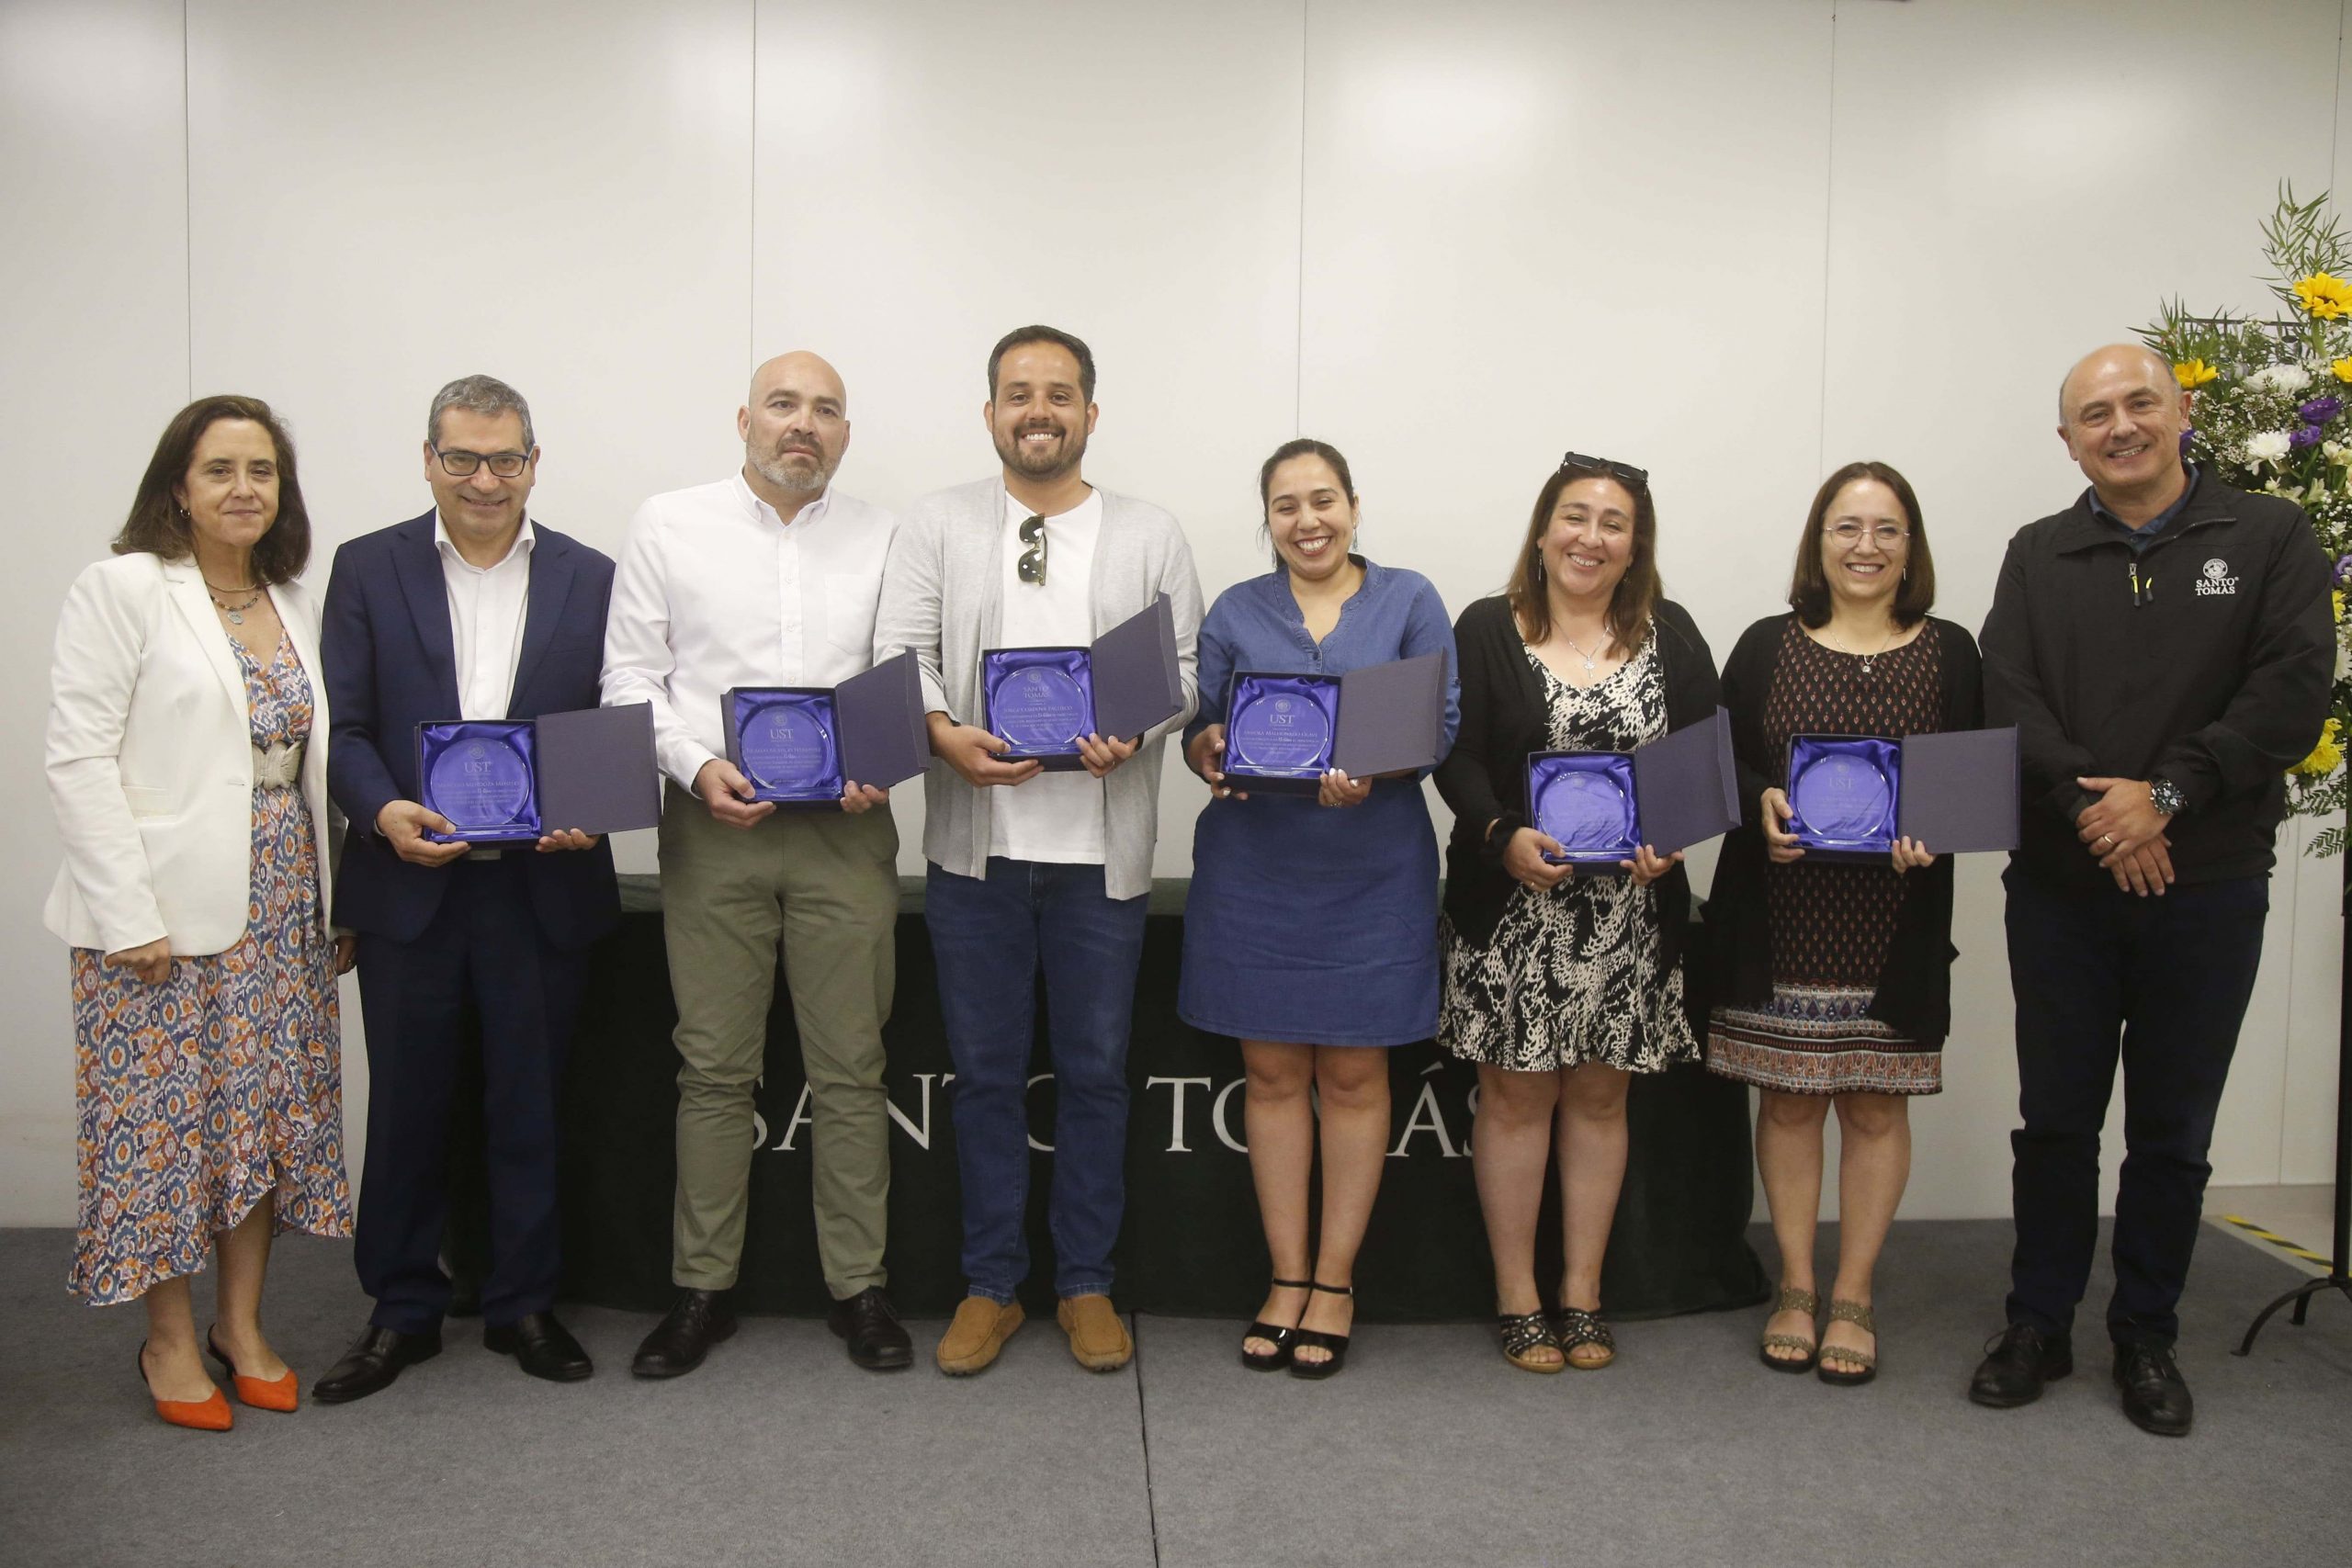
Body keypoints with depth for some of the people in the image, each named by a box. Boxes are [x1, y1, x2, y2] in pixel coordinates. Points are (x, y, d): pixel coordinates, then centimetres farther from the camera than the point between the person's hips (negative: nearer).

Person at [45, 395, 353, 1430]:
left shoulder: (293, 605, 12)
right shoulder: (124, 587, -6)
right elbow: (79, 758, -11)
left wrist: (338, 899, 8)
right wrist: (130, 913, -16)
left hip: (280, 908, 6)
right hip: (164, 911, -5)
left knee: (270, 1106, 9)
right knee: (166, 1112, 3)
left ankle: (241, 1325, 22)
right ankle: (170, 1342, 19)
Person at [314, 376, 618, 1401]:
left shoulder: (589, 578, 5)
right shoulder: (368, 568, 5)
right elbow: (344, 726, 1)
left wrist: (587, 812, -14)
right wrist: (383, 810, -17)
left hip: (543, 886, 0)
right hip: (409, 884, 0)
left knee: (530, 1110, 10)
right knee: (407, 1110, 10)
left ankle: (524, 1305, 26)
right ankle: (402, 1312, 27)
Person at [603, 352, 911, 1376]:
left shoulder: (884, 540, 9)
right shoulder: (668, 526, 7)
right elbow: (630, 676, 5)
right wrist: (697, 765, -10)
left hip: (844, 831, 1)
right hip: (713, 827, 0)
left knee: (850, 1068, 4)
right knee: (715, 1067, 5)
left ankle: (858, 1284, 16)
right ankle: (703, 1289, 18)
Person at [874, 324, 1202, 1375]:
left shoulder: (1151, 535, 8)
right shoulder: (936, 525, 8)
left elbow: (1187, 668, 3)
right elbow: (899, 654, -1)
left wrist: (1134, 733, -17)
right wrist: (944, 732, -20)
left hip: (1100, 848, 0)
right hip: (975, 845, 0)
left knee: (1095, 1072, 8)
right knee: (985, 1072, 9)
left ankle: (1086, 1286, 24)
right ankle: (990, 1287, 23)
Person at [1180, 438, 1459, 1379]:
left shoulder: (1410, 602, 4)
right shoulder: (1235, 612, 9)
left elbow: (1442, 723, -3)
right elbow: (1200, 728, 8)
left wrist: (1374, 768, -23)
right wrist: (1208, 753, -16)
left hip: (1370, 871, -1)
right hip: (1254, 869, 2)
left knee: (1353, 1075, 6)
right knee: (1272, 1072, 7)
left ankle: (1334, 1282, 19)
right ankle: (1286, 1279, 20)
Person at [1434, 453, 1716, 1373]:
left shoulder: (1672, 638, 8)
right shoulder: (1488, 631, 1)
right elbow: (1457, 756, -4)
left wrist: (1673, 839, -14)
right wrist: (1504, 837, -21)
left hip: (1630, 911, 2)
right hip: (1512, 907, -2)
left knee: (1600, 1093, 10)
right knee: (1517, 1092, 3)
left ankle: (1582, 1294, 23)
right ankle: (1517, 1297, 17)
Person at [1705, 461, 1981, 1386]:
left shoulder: (1949, 654, 6)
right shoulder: (1766, 648, 6)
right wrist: (1761, 801, -16)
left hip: (1897, 921, 0)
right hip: (1779, 918, 0)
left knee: (1876, 1103, 7)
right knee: (1788, 1099, 7)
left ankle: (1852, 1298, 21)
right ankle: (1795, 1289, 21)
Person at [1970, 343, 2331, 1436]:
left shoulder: (2270, 539, 3)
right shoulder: (2038, 557, 8)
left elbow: (2293, 689, -9)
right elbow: (2007, 699, -4)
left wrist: (2166, 794, -18)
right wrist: (2091, 801, -19)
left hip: (2207, 887, -1)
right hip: (2059, 886, 1)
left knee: (2173, 1132, 10)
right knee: (2055, 1119, 9)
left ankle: (2147, 1339, 25)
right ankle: (2038, 1326, 23)